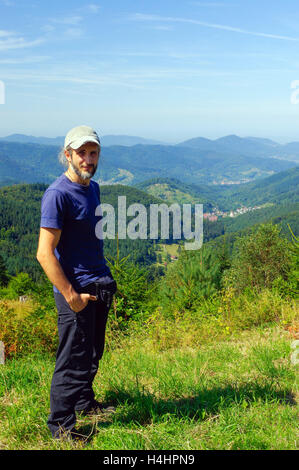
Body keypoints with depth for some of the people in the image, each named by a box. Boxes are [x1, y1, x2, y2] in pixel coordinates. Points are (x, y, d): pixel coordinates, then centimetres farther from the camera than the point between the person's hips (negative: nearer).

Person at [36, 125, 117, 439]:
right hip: (75, 290, -8)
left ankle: (85, 402, 41)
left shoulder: (93, 188, 10)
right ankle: (60, 426, 19)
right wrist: (71, 296, -19)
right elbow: (45, 254, -20)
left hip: (99, 286, 8)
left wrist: (104, 279, 17)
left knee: (93, 353, 20)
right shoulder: (57, 194, -17)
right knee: (74, 359, 2)